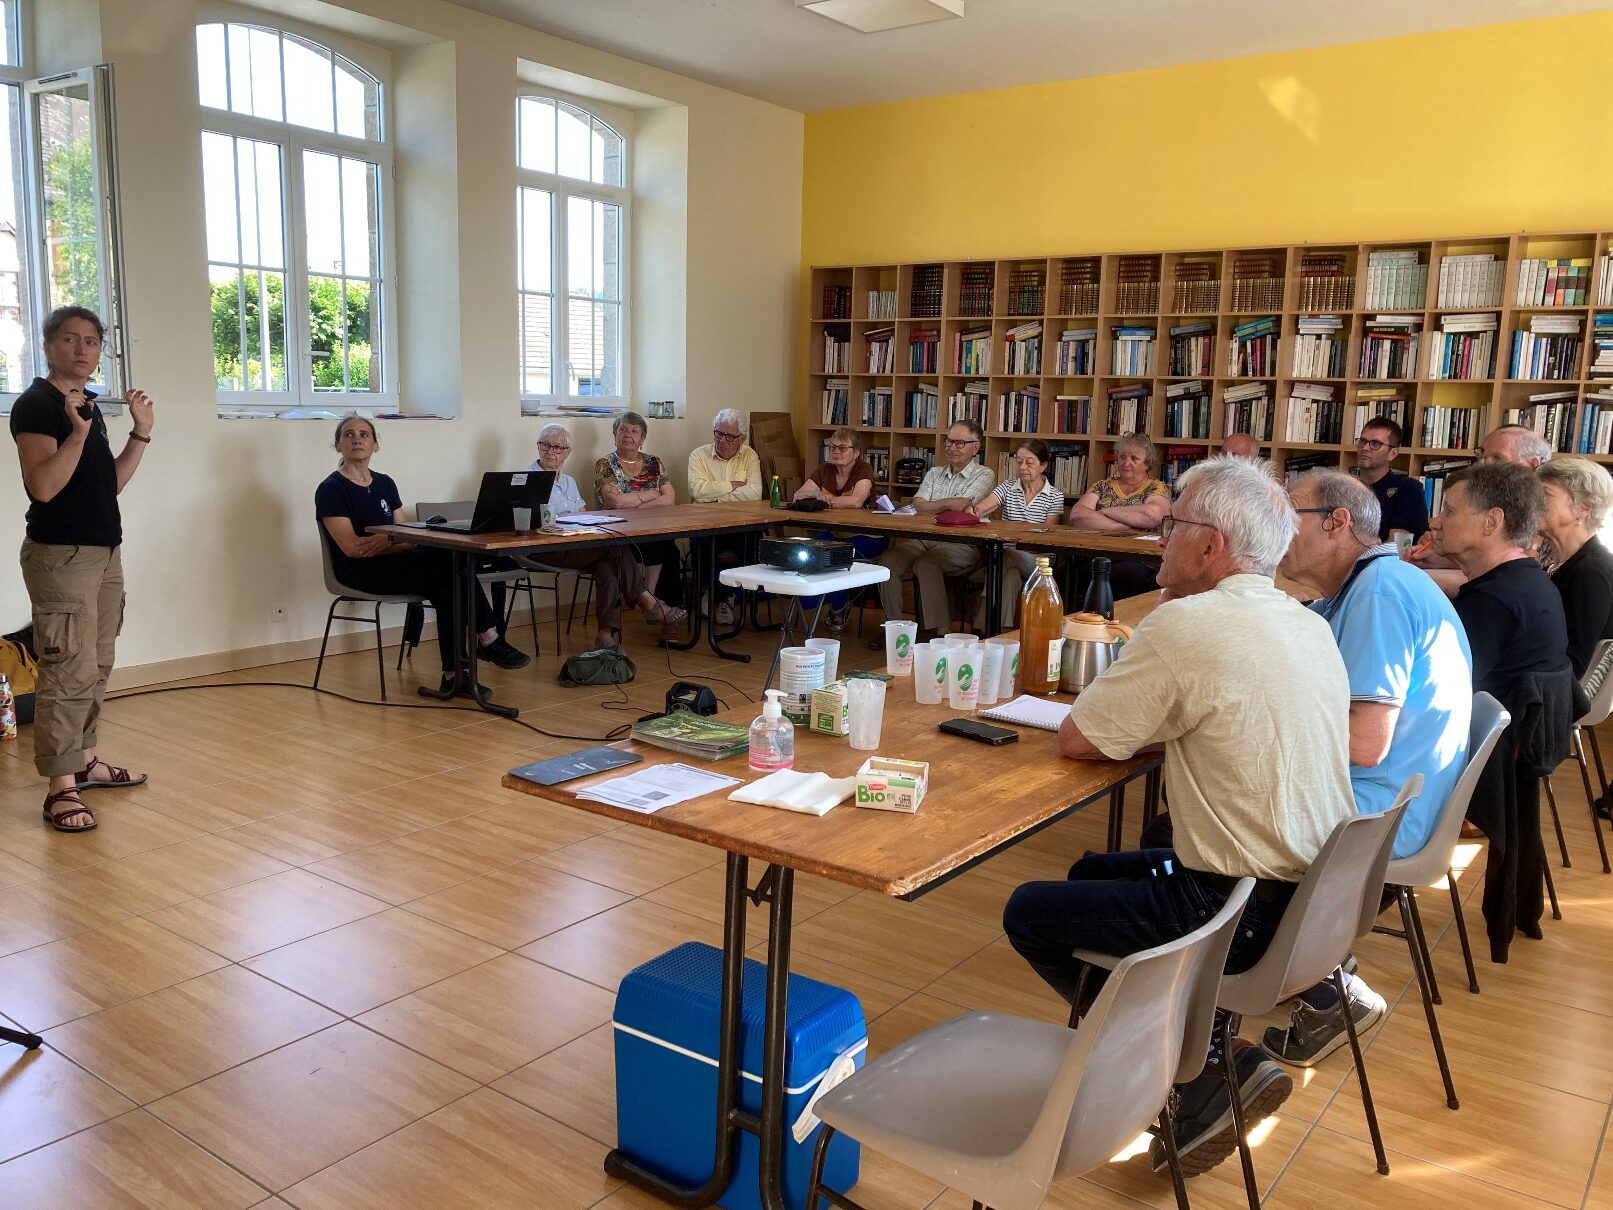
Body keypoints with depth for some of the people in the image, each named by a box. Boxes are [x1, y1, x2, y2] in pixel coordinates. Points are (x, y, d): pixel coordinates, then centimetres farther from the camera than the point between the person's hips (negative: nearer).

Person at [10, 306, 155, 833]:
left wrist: (140, 434, 8)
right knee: (69, 671, -11)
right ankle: (61, 788, -7)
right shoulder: (35, 404, -10)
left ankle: (82, 759, 25)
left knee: (96, 666, 14)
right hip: (60, 555, -9)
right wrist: (78, 433, -31)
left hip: (104, 552, 9)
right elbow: (42, 486, -21)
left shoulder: (89, 405, 15)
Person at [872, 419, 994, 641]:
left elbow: (959, 507, -11)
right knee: (888, 560, -22)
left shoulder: (984, 475, 5)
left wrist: (928, 507, -1)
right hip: (923, 539, 5)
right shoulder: (934, 473, 22)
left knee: (925, 565, -34)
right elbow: (917, 506, 6)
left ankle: (940, 632, -27)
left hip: (960, 545, -5)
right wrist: (946, 504, -7)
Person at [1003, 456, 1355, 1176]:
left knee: (1028, 914, 5)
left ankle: (1208, 1068, 6)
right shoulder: (1310, 625, 6)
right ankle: (1206, 1051, 16)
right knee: (1092, 872, 24)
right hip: (1316, 894, 9)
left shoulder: (1187, 624, -21)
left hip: (1247, 913, -9)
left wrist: (1147, 730, 4)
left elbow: (1075, 740, -13)